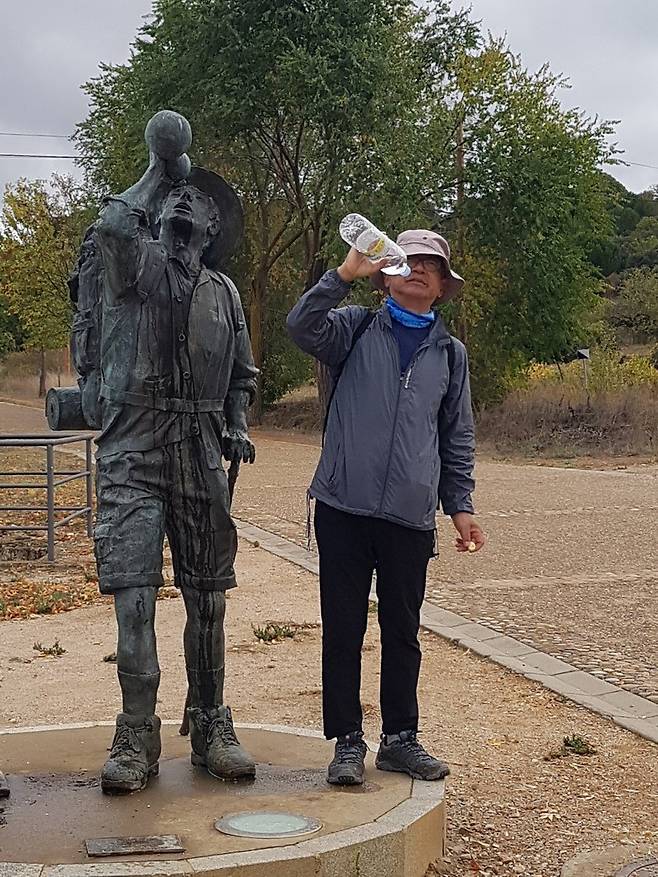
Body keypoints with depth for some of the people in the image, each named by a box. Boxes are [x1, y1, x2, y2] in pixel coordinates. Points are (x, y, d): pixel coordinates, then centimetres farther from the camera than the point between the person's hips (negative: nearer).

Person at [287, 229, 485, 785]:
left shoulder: (450, 353, 15)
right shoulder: (357, 329, 7)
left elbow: (457, 438, 17)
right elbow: (302, 327, -14)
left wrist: (461, 505, 12)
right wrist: (347, 273, -21)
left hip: (412, 516, 2)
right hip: (345, 508, -2)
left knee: (403, 631, 10)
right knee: (343, 630, 3)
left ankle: (400, 739, 23)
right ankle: (348, 741, 15)